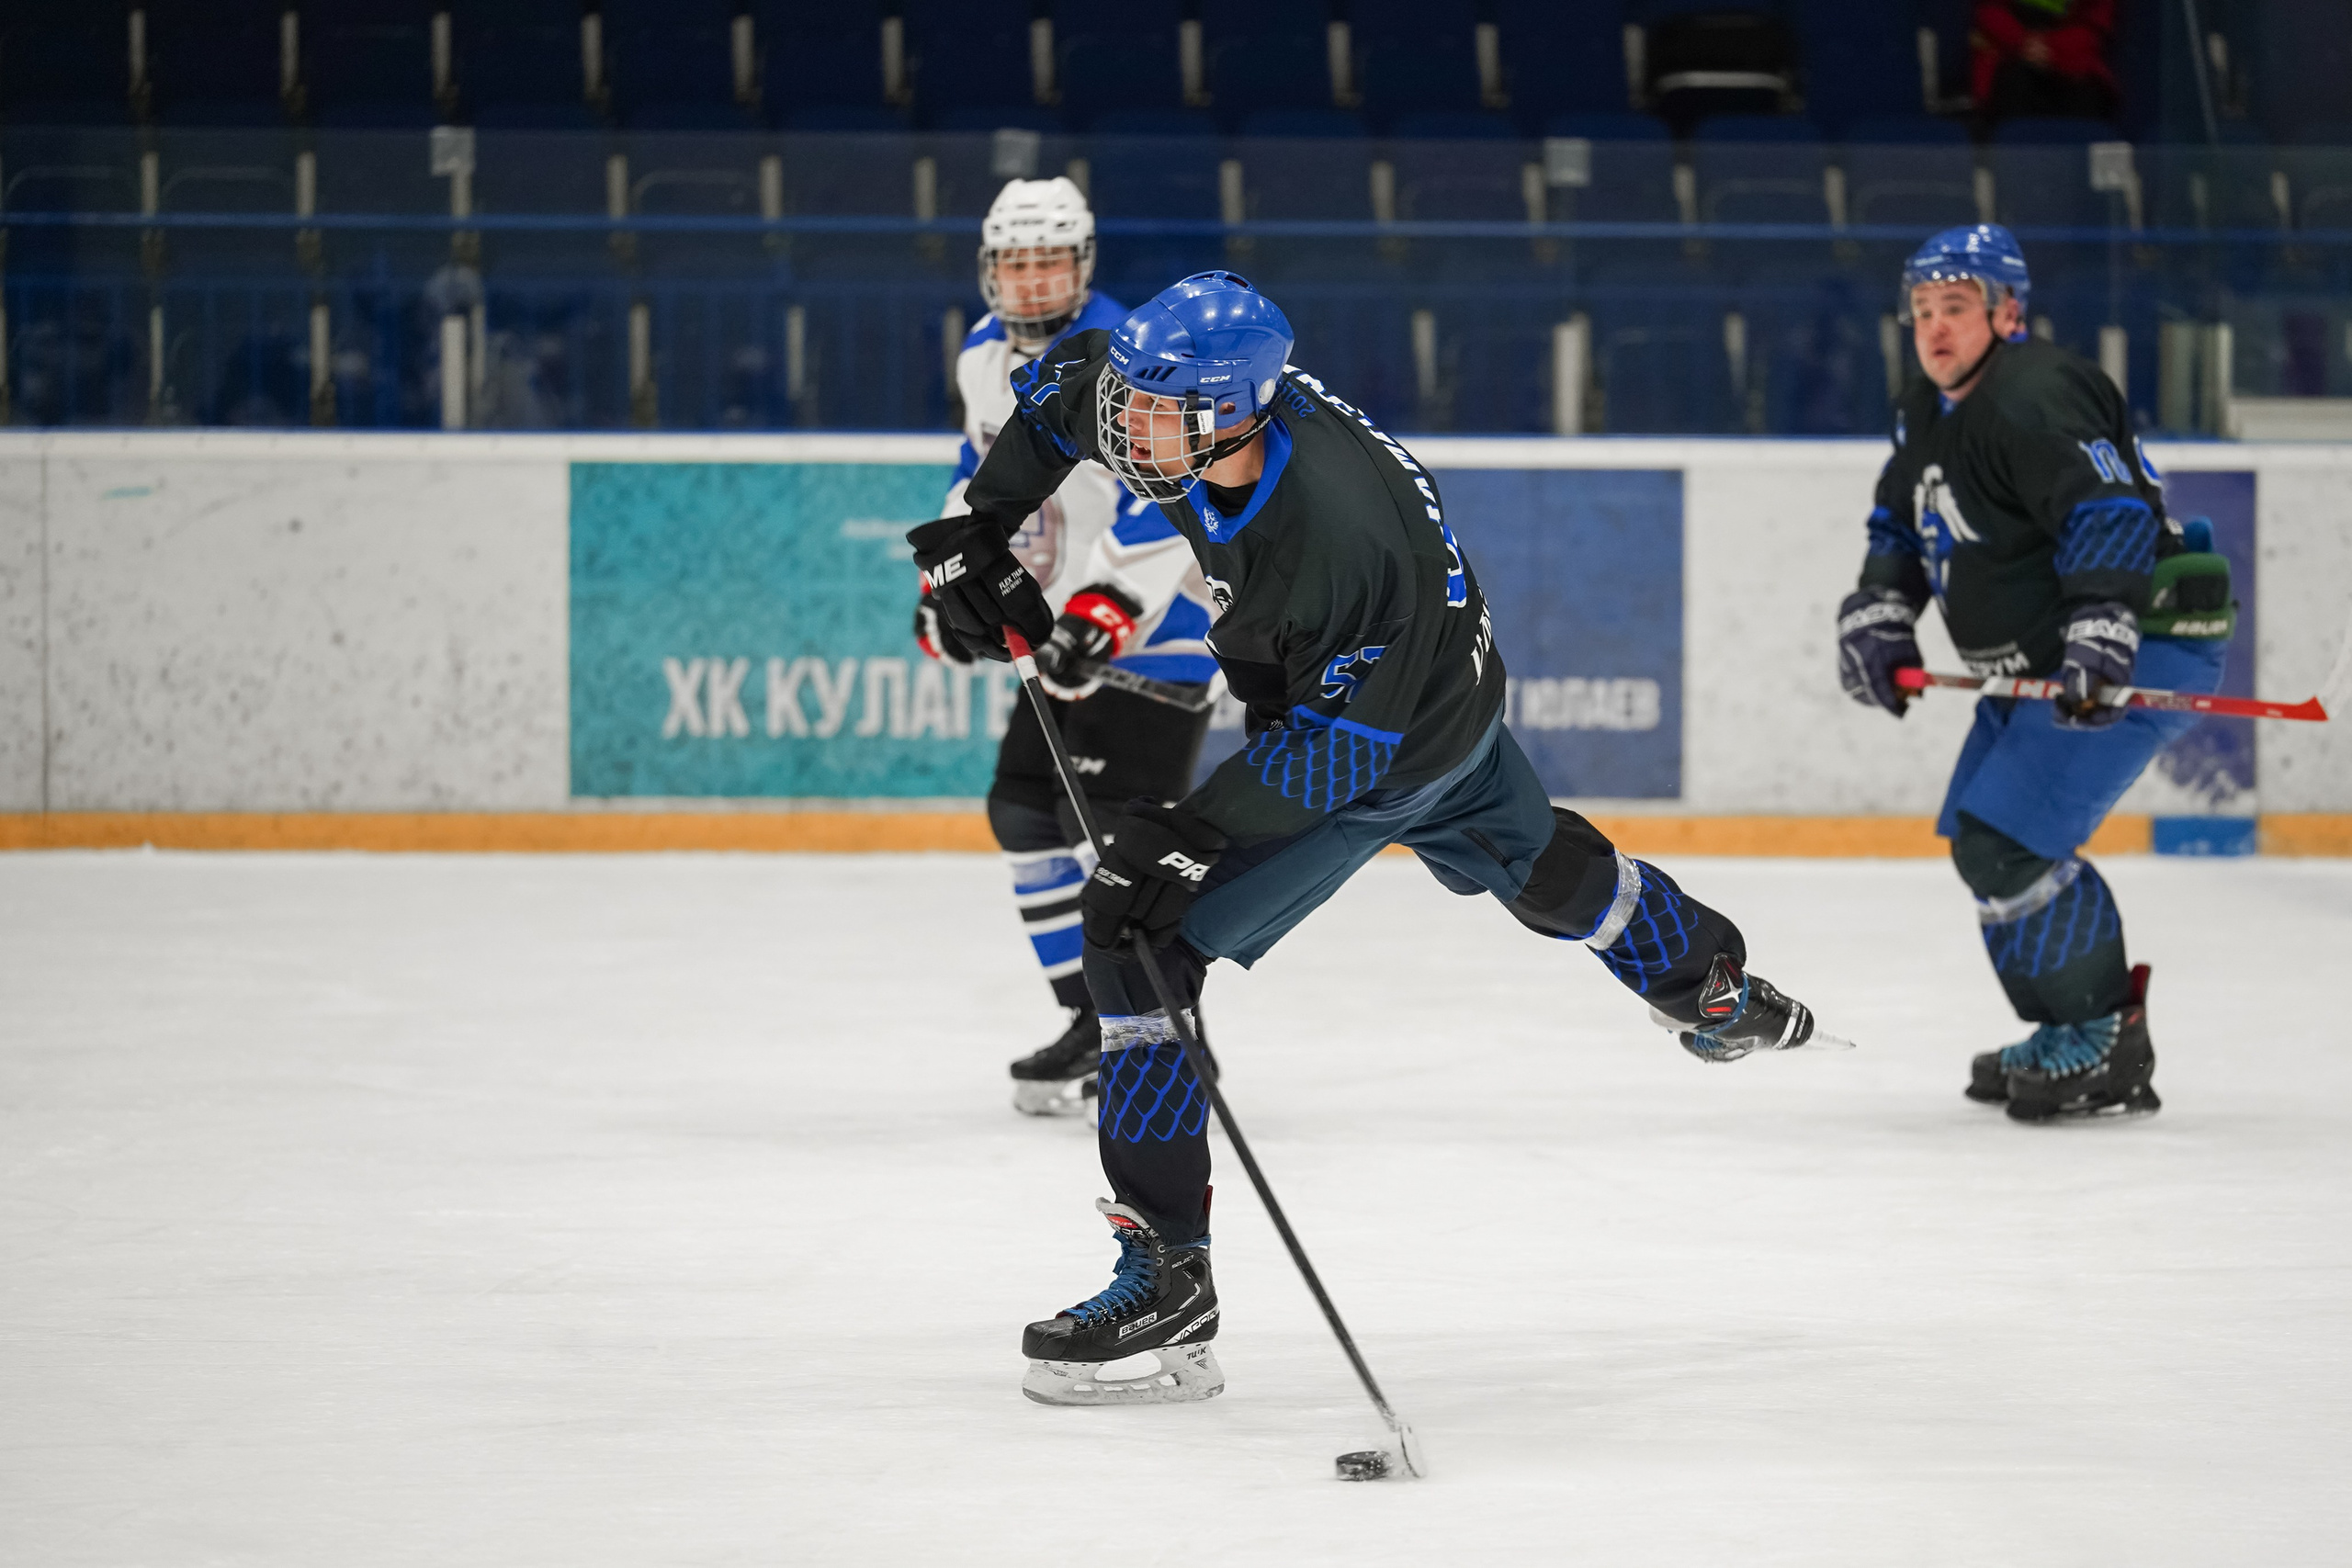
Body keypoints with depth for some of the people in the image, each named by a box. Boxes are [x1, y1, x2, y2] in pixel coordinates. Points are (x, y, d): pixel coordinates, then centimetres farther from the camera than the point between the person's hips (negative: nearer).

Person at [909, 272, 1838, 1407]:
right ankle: (1714, 989, 62)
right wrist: (978, 528, -4)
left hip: (1404, 731, -8)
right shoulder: (1186, 402, -22)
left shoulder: (1339, 537, -42)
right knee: (1535, 865, 34)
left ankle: (1166, 1278, -16)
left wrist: (1192, 833, -38)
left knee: (1142, 934, -17)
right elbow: (1069, 384, 1)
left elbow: (1344, 744, -34)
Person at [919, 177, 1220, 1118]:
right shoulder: (986, 357, 7)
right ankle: (1097, 1020, 19)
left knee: (1116, 821, -17)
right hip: (1066, 622, 10)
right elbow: (985, 469, 23)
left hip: (1159, 619, -10)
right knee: (1025, 809, 10)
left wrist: (1108, 609, -37)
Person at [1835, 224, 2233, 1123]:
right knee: (1980, 840, 15)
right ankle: (2068, 1032, 25)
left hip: (2139, 650, -11)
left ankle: (2107, 1048, -9)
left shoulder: (2032, 399, -21)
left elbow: (2110, 513, -32)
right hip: (2037, 666, 11)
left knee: (2007, 842, -18)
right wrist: (1877, 617, 9)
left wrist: (2099, 634, -42)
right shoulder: (1928, 412, 12)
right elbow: (1902, 525, 25)